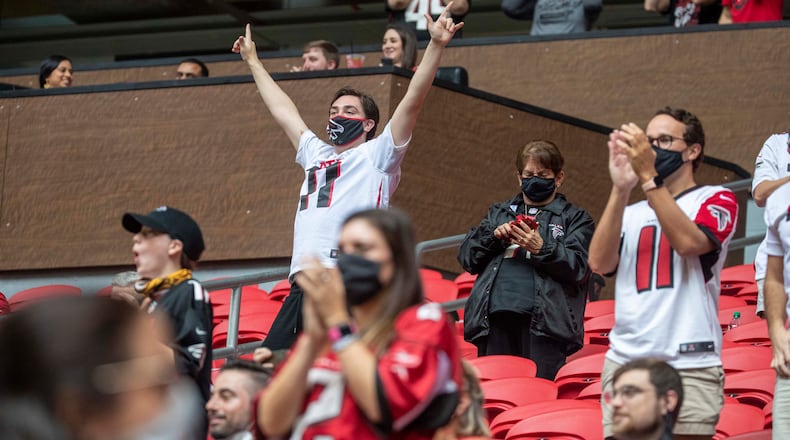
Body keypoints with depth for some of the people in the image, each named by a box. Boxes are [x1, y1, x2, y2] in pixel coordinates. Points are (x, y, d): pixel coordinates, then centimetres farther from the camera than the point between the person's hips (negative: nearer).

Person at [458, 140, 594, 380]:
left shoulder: (575, 218, 15)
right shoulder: (499, 213, 27)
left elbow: (579, 268, 0)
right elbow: (467, 257, 18)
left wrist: (542, 249, -15)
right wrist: (493, 236, 0)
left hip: (543, 318, -3)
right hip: (495, 317, 4)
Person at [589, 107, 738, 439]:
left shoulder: (716, 200, 8)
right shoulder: (631, 214, 19)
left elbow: (688, 242, -13)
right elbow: (599, 262, 0)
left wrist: (648, 176, -17)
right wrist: (621, 189, -7)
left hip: (689, 368, -4)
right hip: (624, 364, 4)